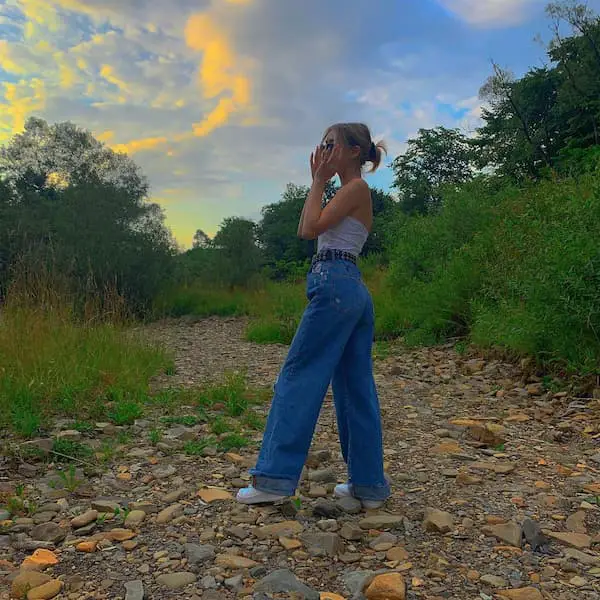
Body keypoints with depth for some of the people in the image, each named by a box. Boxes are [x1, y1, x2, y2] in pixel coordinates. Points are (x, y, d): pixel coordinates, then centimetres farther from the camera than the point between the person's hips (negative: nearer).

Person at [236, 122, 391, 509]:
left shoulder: (356, 187, -4)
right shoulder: (349, 191, 24)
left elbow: (311, 228, -11)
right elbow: (305, 230, 21)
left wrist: (319, 181, 0)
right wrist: (318, 182, 20)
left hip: (334, 285, -10)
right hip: (355, 291, 10)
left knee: (298, 377, -7)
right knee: (356, 387, 8)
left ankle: (275, 478, -2)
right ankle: (369, 484, 14)